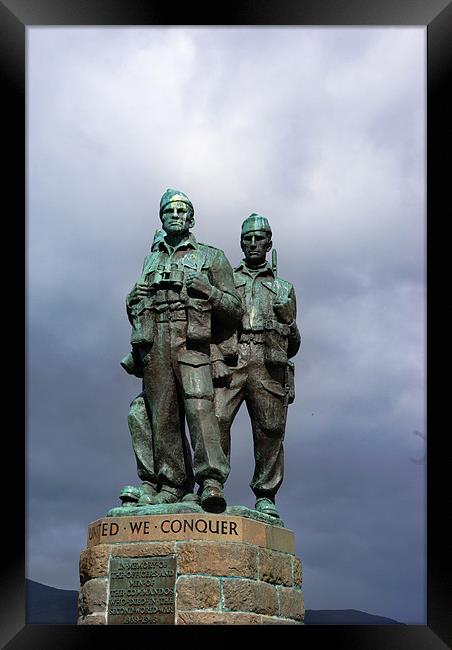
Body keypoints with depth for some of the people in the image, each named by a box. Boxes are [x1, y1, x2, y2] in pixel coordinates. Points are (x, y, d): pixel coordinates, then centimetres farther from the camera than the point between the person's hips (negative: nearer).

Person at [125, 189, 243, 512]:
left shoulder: (210, 256, 15)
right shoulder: (152, 259, 26)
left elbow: (235, 308, 10)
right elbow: (137, 305, 35)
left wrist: (207, 290, -7)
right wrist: (135, 299, 12)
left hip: (192, 342, -4)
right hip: (153, 343, 4)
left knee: (200, 404, -19)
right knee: (163, 413, -3)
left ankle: (212, 481, -27)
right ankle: (170, 485, -2)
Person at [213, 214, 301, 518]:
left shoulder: (284, 287, 27)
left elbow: (293, 343, 26)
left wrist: (288, 321, 8)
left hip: (268, 364, 1)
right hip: (229, 358, -1)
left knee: (270, 429, -5)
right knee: (216, 418, -19)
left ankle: (266, 497, 1)